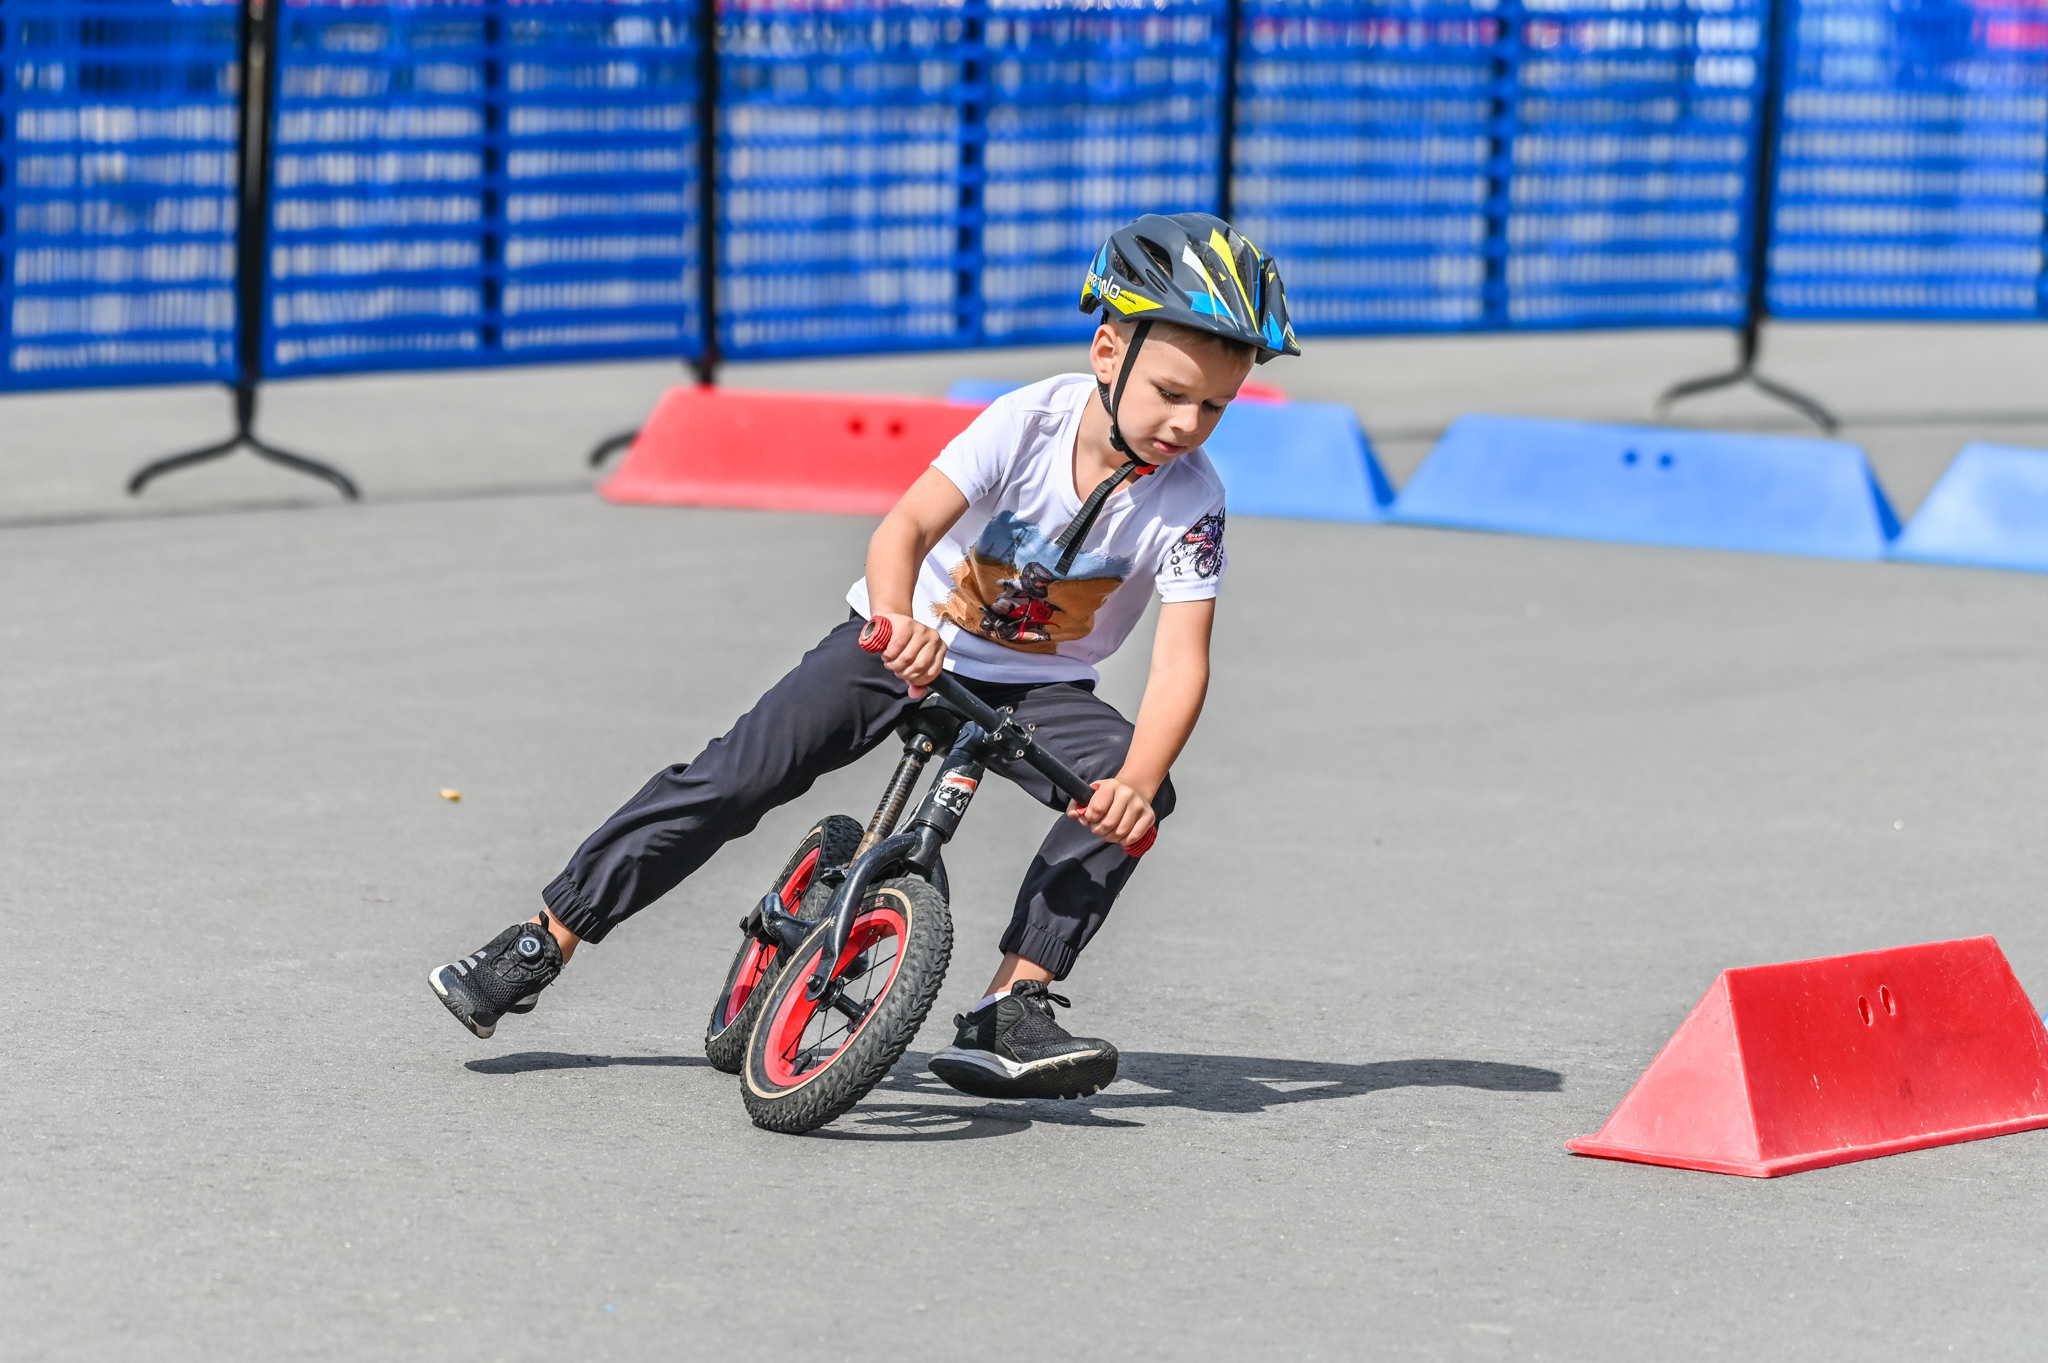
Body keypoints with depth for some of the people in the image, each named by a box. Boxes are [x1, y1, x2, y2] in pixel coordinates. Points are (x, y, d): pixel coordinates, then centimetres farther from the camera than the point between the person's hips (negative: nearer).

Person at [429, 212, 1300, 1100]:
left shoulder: (1191, 502, -20)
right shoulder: (1030, 422, -23)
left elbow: (1180, 664, -28)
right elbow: (904, 530, -32)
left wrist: (1135, 784, -46)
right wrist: (898, 622, -54)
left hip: (1036, 685, 1)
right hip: (913, 646, -1)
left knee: (1133, 786, -28)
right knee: (741, 770, -14)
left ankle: (1009, 1012, -24)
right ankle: (542, 945, -3)